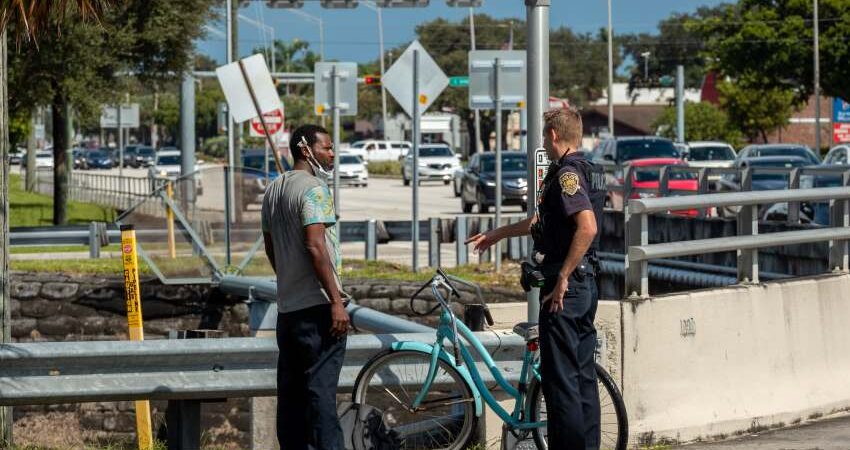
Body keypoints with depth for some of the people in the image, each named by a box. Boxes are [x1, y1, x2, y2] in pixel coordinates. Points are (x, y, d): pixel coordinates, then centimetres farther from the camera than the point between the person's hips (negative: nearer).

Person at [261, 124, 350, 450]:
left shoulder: (273, 190, 16)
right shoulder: (313, 188, -12)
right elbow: (315, 246, -20)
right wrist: (336, 301, -20)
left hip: (287, 308, 9)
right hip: (317, 307, -9)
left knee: (291, 393, 10)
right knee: (321, 388, -10)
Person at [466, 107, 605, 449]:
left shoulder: (566, 174, -15)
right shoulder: (587, 171, 16)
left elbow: (587, 227, -29)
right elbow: (543, 222, 29)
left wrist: (562, 278, -24)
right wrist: (496, 235, 38)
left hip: (563, 290, -10)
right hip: (587, 286, 10)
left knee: (560, 378, -6)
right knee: (584, 376, 12)